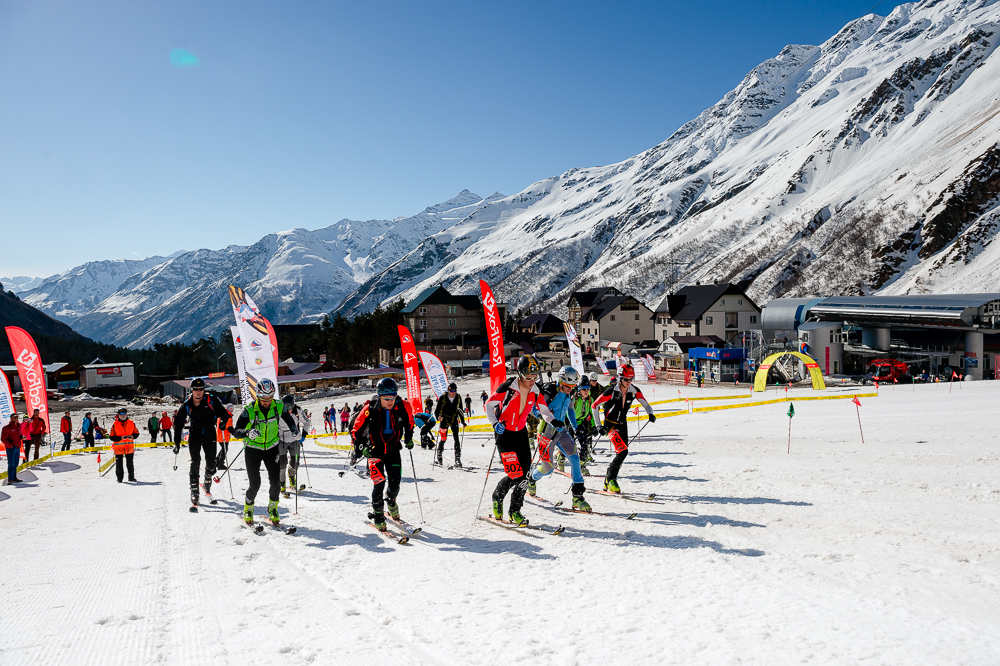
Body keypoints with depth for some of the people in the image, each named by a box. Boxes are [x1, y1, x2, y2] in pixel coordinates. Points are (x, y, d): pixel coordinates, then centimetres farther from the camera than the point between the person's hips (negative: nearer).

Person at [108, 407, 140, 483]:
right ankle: (120, 478, 14)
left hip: (129, 447, 1)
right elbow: (111, 437, -4)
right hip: (118, 448, -1)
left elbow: (136, 433, 11)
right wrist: (121, 438, -19)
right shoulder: (115, 425, -3)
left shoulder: (131, 423, 4)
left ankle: (131, 477, 15)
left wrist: (132, 436, -11)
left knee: (130, 463, 7)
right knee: (119, 464, 4)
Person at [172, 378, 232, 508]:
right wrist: (177, 443, 3)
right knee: (195, 463, -12)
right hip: (194, 435, -1)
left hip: (209, 435, 1)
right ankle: (194, 495, -11)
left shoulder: (212, 401, -10)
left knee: (211, 463, 5)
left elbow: (223, 413, 3)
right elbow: (178, 424, 3)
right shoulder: (187, 406, -5)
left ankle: (207, 485, 35)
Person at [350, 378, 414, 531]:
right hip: (374, 450, -2)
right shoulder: (370, 409, -18)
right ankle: (377, 515, 8)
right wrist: (361, 446, -12)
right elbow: (356, 429, -4)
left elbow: (409, 422, 12)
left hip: (393, 449, 2)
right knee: (379, 483, -13)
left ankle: (391, 501, 39)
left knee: (395, 485, 4)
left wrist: (408, 437, 3)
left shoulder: (403, 406, -12)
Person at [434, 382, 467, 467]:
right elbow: (437, 410, -9)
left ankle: (458, 460, -4)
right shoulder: (443, 398, -12)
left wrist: (463, 422, 7)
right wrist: (438, 417, -30)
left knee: (457, 439, -7)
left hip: (454, 419, 2)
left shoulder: (458, 398, -2)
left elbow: (460, 411, 11)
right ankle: (438, 458, 13)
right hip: (444, 419, -2)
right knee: (442, 438, -5)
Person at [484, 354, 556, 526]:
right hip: (504, 433, -5)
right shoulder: (507, 388, -18)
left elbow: (543, 409, 10)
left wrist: (553, 421, -9)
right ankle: (497, 496, 17)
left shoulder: (535, 392, -2)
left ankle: (514, 512, 14)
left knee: (524, 474, -2)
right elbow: (489, 405, -12)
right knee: (515, 475, -14)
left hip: (521, 433, 5)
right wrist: (495, 423, -25)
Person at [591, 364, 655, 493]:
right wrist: (599, 425, -14)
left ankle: (608, 481, 21)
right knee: (623, 451, -21)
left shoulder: (634, 391, -8)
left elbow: (645, 404, 3)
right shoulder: (611, 391, -21)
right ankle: (610, 479, -5)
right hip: (610, 424, -6)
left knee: (622, 453, 4)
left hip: (623, 424, 6)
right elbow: (595, 406, -13)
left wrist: (650, 414, -19)